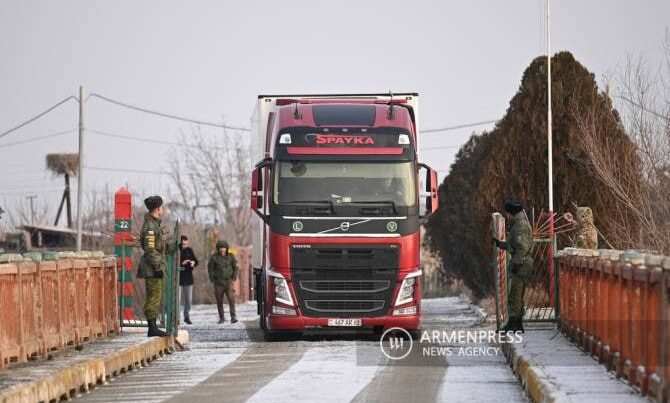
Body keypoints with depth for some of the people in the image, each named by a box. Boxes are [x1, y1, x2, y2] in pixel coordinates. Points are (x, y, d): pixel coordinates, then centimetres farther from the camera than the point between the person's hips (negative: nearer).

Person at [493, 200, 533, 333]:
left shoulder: (520, 226, -14)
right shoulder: (519, 224, 19)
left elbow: (522, 247, -21)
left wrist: (516, 263, -22)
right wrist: (500, 244, 25)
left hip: (521, 263, -11)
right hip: (520, 263, 11)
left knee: (514, 295, -12)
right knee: (518, 296, 13)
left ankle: (512, 323, -15)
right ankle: (518, 324, 16)